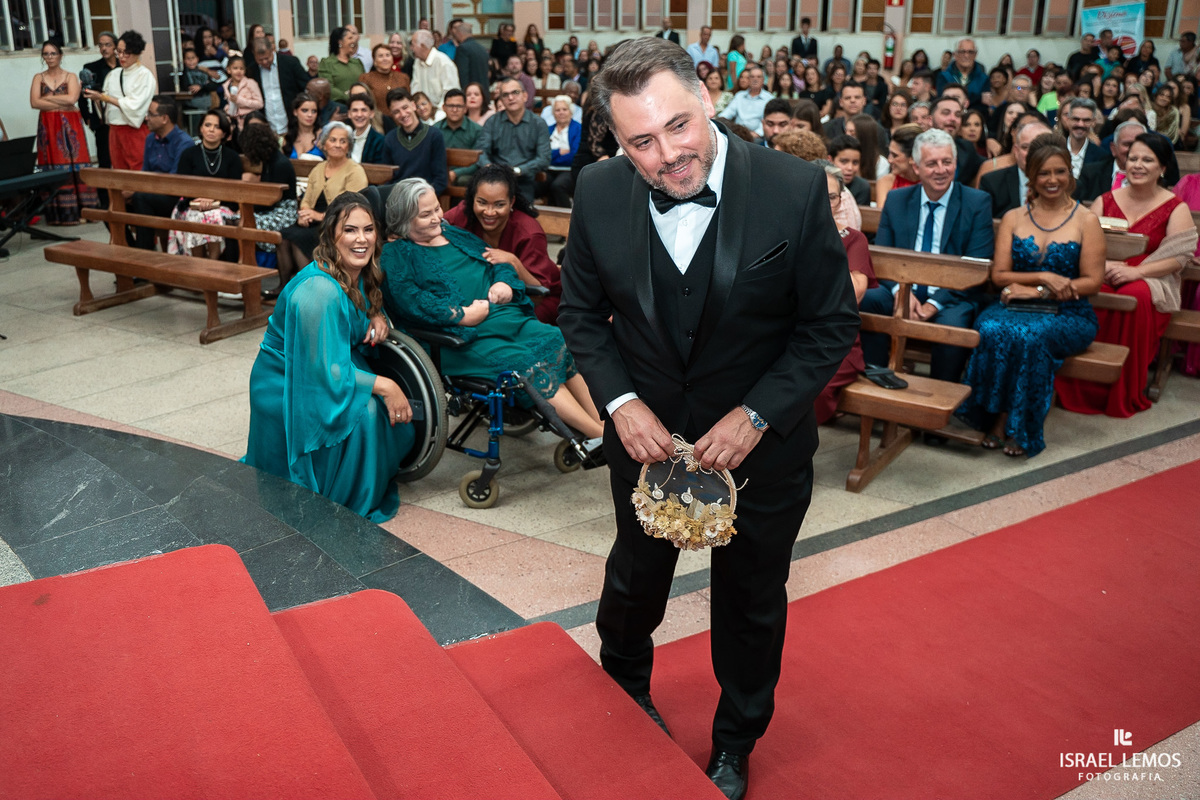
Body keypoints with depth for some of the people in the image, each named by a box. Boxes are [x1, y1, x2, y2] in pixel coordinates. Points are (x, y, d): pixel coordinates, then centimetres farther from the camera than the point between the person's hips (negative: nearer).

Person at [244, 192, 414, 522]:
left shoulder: (360, 275, -3)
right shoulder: (319, 290, -30)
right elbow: (325, 370, -31)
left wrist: (378, 316, -5)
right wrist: (383, 385, -28)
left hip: (332, 375, 8)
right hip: (284, 391, -8)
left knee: (400, 424, -8)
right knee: (365, 410, -30)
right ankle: (343, 504, -10)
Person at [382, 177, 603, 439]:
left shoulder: (453, 234, 23)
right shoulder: (395, 255, 0)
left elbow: (496, 260, 29)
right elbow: (408, 301, -16)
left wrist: (505, 282, 5)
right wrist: (462, 315, -19)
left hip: (508, 318, 7)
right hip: (465, 338, -7)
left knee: (563, 344, -18)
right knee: (528, 366, -27)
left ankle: (604, 424, -22)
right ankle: (599, 437, -25)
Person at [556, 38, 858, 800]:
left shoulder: (796, 188, -23)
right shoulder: (600, 193, -15)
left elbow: (832, 324, -14)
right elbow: (582, 313, -1)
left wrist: (757, 415, -22)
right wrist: (620, 402, -15)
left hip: (761, 444, -2)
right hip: (648, 433, 2)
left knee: (752, 602, 19)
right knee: (636, 576, 26)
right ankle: (622, 695, 59)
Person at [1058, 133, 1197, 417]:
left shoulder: (1176, 208, 5)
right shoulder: (1106, 201, 14)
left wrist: (1136, 271, -20)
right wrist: (1103, 265, -17)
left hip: (1151, 281, -2)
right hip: (1103, 276, 2)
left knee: (1135, 296, -39)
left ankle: (1124, 396, -25)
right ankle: (1083, 390, -25)